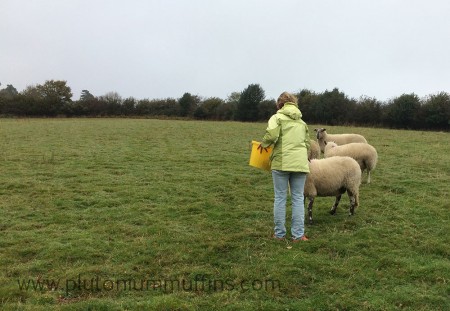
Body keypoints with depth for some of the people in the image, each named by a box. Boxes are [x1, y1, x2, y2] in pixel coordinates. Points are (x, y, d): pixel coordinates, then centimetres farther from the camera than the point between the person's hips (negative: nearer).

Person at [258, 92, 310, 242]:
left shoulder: (277, 117, 2)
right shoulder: (302, 122, 19)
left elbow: (272, 135, -16)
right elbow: (307, 144, 17)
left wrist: (263, 144, 2)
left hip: (282, 162, -4)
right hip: (300, 163, 4)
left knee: (280, 198, 5)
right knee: (298, 198, 8)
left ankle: (279, 233, 11)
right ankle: (298, 234, 9)